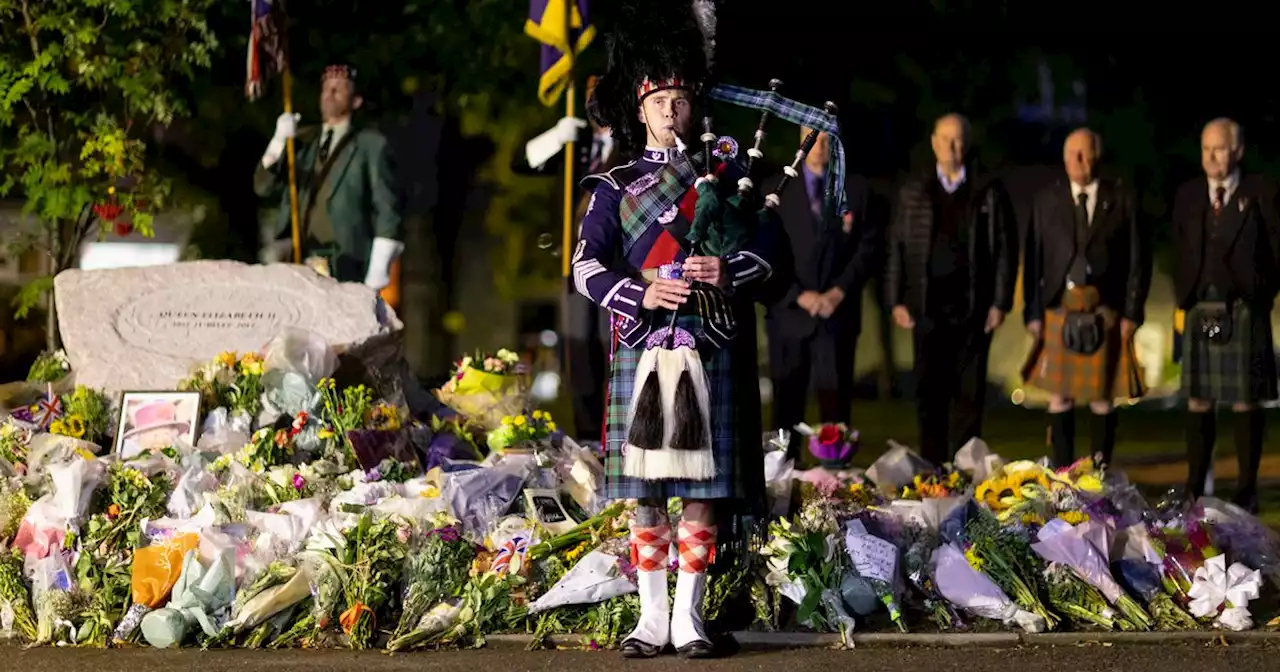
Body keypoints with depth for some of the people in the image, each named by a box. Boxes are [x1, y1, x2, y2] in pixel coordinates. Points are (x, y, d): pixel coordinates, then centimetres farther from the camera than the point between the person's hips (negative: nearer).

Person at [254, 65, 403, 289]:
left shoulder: (370, 145, 7)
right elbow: (264, 187, 10)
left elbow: (386, 209, 2)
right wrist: (279, 141, -6)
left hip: (344, 269, -4)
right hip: (297, 265, 4)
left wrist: (379, 270, -8)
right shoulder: (303, 143, 19)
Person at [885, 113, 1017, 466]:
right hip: (928, 307, 1)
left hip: (974, 308, -1)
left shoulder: (989, 192, 4)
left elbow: (1006, 250, 2)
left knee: (969, 393, 1)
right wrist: (896, 300, 0)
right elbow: (897, 248, 7)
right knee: (930, 392, 1)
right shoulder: (913, 192, 9)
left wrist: (1000, 302, -4)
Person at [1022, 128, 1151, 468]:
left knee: (1102, 399, 3)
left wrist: (1132, 312, -5)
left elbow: (1139, 260, 2)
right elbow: (1033, 261, 6)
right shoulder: (1045, 201, 7)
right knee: (1059, 397, 3)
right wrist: (1033, 312, -1)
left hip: (1106, 313, -1)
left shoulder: (1122, 200, 3)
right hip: (1058, 312, 1)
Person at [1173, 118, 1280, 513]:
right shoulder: (1188, 196, 9)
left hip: (1244, 311, -4)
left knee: (1245, 403, 1)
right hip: (1200, 310, 4)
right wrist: (1183, 297, 6)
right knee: (1198, 402, 7)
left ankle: (1246, 491, 7)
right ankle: (1194, 488, 12)